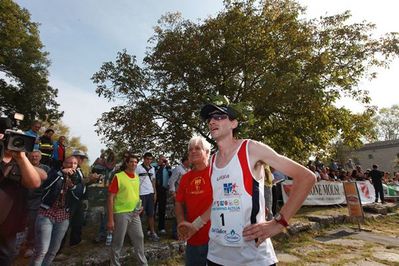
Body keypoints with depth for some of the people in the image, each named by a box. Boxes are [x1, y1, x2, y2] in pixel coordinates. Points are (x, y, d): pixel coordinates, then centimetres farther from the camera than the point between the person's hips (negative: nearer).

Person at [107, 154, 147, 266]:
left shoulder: (137, 177, 7)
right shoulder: (118, 177, -13)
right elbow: (110, 198, -13)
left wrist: (139, 206, 9)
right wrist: (110, 219, -14)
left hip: (135, 213, 6)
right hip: (121, 213, -6)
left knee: (139, 238, 14)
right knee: (118, 242, 8)